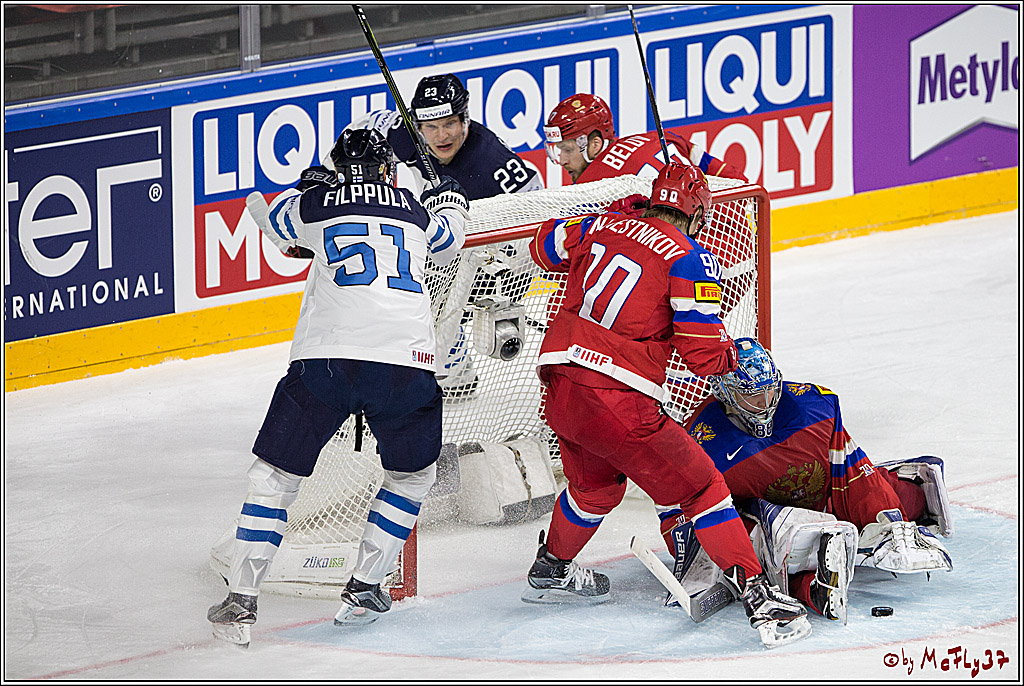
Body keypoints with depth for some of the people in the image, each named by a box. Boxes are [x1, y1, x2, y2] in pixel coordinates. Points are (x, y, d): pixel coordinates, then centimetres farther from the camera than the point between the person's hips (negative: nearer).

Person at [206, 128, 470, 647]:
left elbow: (275, 223, 39)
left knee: (276, 472, 12)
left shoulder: (316, 204, 16)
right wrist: (449, 198, 67)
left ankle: (241, 601, 5)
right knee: (412, 472, 25)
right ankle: (363, 589, 19)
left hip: (324, 359, -1)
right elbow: (448, 242, 46)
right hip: (406, 362, 1)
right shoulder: (415, 211, 21)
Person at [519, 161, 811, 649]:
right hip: (618, 402, -7)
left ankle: (551, 571, 51)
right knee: (701, 488, 1)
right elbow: (705, 355, -8)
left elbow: (546, 246, 33)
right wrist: (729, 353, 14)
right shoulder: (690, 258, -4)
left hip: (561, 388, 7)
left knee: (597, 484, 33)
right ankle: (756, 595, -9)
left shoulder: (600, 227, 13)